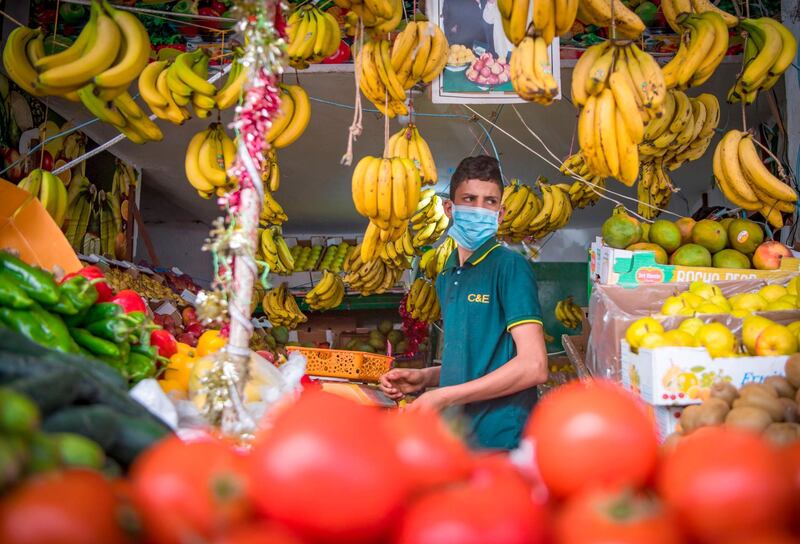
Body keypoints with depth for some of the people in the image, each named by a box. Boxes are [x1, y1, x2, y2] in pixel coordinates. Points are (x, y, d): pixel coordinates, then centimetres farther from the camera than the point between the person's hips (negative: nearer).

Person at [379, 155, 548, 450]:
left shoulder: (510, 266, -12)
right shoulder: (447, 277, 11)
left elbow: (533, 366, -20)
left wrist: (443, 397, -18)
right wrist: (425, 378, 2)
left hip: (499, 440, -7)